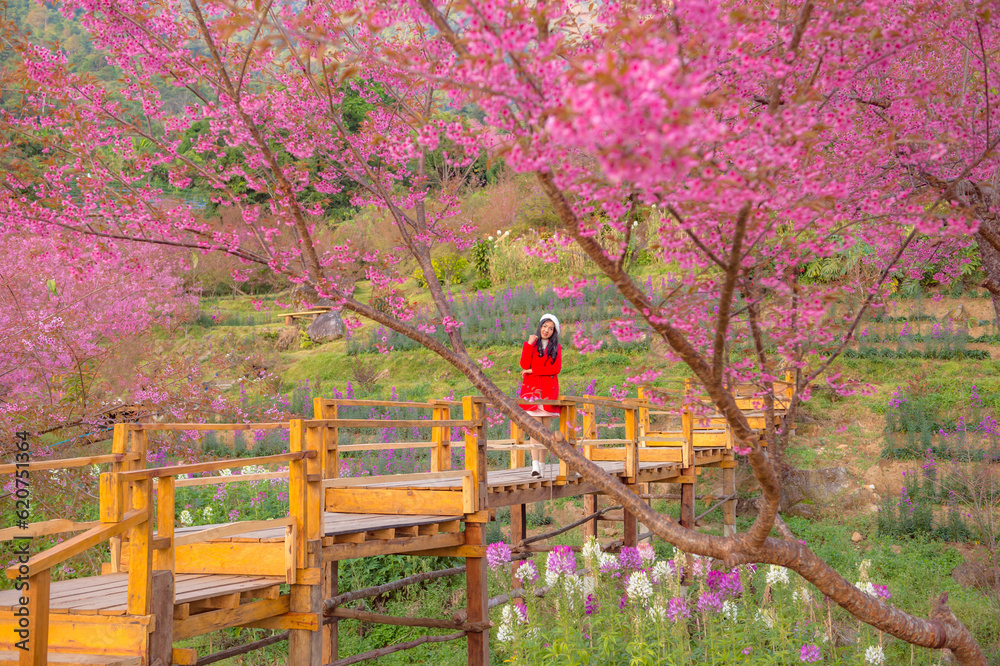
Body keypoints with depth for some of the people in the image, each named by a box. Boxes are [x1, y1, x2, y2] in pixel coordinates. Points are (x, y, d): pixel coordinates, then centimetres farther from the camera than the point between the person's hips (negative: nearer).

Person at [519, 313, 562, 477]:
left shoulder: (556, 347, 12)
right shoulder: (531, 344, 11)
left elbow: (556, 368, -2)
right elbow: (524, 365, -3)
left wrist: (533, 370, -8)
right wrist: (529, 344, -8)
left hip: (549, 390, 2)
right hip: (532, 388, -2)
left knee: (546, 428, 1)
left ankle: (541, 464, 6)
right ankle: (535, 464, -22)